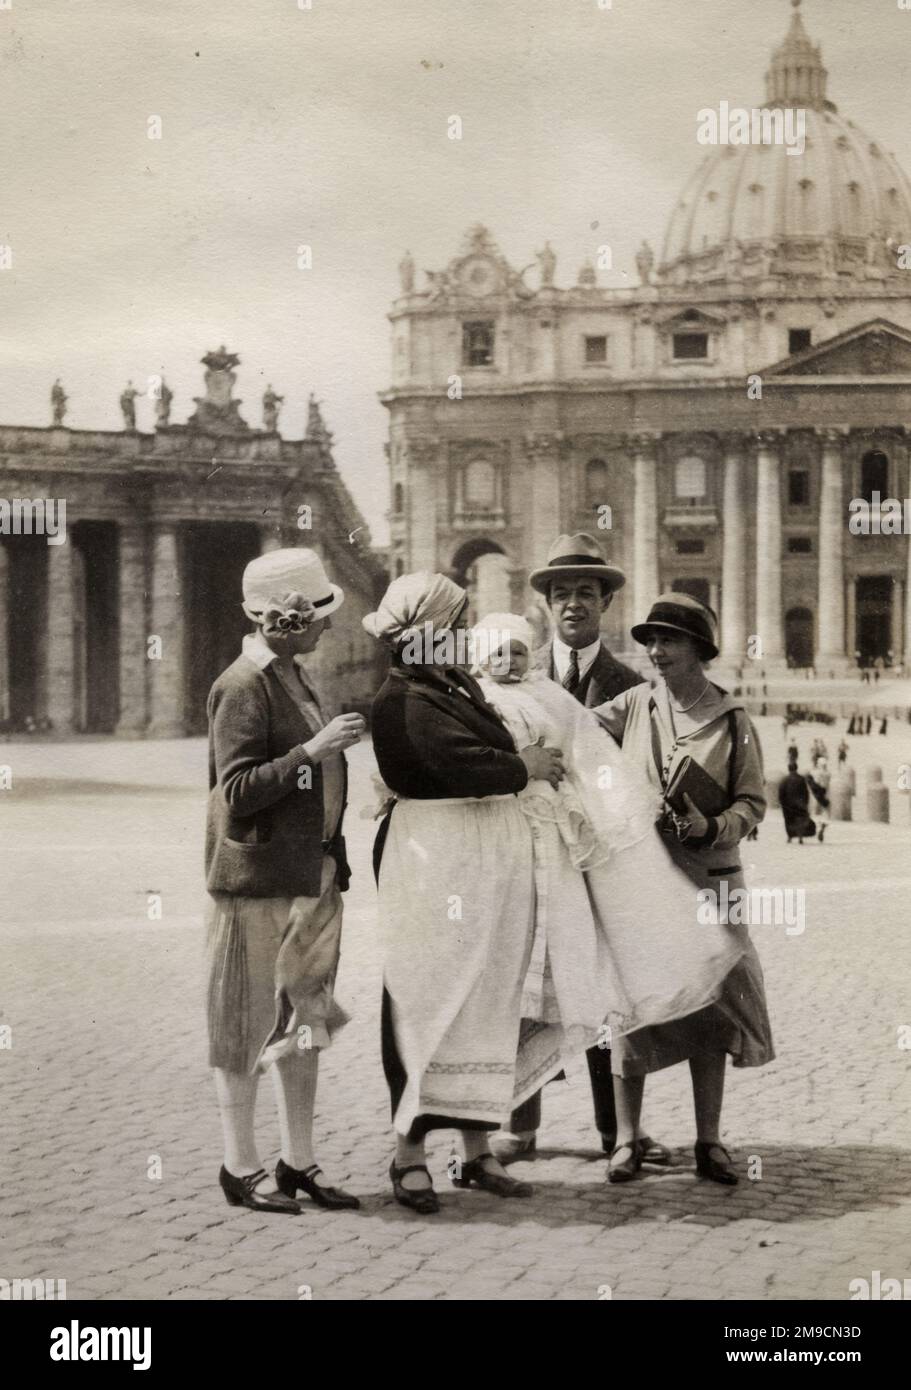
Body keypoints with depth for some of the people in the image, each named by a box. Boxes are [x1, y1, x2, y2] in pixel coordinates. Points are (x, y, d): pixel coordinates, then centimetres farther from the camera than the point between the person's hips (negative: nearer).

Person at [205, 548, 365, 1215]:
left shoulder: (293, 675, 13)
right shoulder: (243, 688, -15)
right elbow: (238, 791, -21)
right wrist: (312, 750, -26)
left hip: (313, 875, 9)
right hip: (258, 878, -9)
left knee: (305, 1016, 13)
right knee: (249, 1022, 1)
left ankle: (299, 1161, 22)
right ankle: (240, 1166, 11)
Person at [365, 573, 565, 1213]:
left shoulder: (458, 687, 14)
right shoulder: (404, 702, -15)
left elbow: (490, 748, 24)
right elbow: (467, 765, -24)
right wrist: (527, 765, -8)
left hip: (492, 860, 9)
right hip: (437, 863, -9)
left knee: (488, 1002, 11)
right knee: (433, 1001, -4)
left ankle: (477, 1151, 19)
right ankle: (410, 1155, 5)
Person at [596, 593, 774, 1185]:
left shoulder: (732, 719, 1)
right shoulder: (634, 705, 4)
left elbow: (752, 801, 2)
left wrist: (713, 828, -16)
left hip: (709, 879, 0)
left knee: (709, 1003, 3)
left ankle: (710, 1142, 12)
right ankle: (626, 1138, 9)